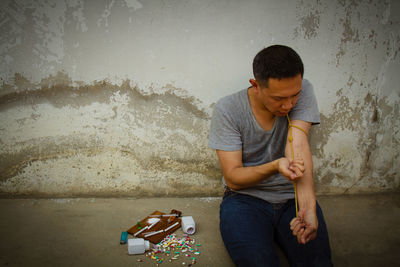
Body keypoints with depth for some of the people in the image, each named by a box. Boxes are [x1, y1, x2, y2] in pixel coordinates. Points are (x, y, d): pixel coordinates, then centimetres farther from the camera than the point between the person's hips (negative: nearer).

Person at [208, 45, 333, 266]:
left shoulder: (303, 91, -8)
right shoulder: (227, 109, -13)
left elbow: (297, 146, -22)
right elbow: (232, 178, -13)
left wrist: (308, 207, -37)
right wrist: (275, 166, -33)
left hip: (292, 197, 2)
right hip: (245, 198, -1)